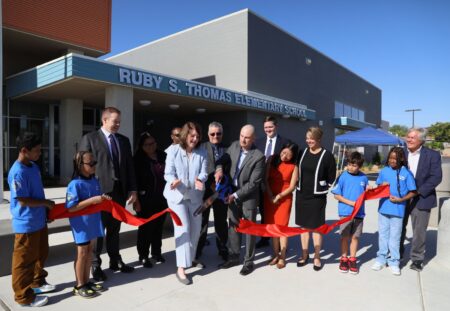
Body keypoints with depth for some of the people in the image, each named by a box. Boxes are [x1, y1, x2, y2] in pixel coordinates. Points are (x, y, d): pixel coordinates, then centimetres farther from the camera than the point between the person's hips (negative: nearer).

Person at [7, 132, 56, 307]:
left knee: (41, 255, 22)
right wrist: (47, 203, -11)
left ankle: (37, 282, 42)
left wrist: (46, 209, 10)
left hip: (39, 221, 9)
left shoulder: (34, 166, 6)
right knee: (24, 260, 7)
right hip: (26, 225, -9)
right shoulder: (18, 173, -22)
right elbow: (23, 200, -22)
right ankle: (24, 296, 22)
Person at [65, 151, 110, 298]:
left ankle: (86, 281, 31)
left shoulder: (94, 180, 3)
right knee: (82, 253, 5)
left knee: (89, 252, 16)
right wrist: (92, 200, -27)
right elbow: (71, 208, -23)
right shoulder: (75, 184, -19)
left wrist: (104, 198, -5)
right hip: (81, 224, -7)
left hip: (93, 222, 7)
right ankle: (79, 286, 22)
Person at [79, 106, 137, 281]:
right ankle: (95, 265, 21)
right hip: (99, 191, -4)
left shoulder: (124, 140, 12)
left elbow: (129, 166, 10)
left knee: (115, 229, 15)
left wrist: (132, 189, 5)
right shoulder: (89, 138, -3)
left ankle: (115, 261, 29)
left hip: (120, 191, 5)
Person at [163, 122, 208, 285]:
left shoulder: (202, 152, -3)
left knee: (195, 228, 15)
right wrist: (174, 181, -34)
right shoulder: (173, 150, -10)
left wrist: (199, 179, -30)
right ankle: (181, 268, -5)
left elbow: (204, 173, -7)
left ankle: (190, 258, 37)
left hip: (195, 195, 4)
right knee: (183, 228, -11)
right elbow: (168, 173, -12)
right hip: (177, 195, -4)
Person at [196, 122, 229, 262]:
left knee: (221, 221, 14)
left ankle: (223, 249, 29)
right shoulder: (202, 147, -1)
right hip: (205, 189, -2)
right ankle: (197, 250, 23)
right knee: (201, 221, 8)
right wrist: (210, 184, -17)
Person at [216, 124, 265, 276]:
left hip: (248, 196, -5)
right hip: (232, 193, 6)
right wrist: (219, 169, -11)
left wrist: (236, 195, -19)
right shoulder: (234, 146, -4)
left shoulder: (258, 156, -21)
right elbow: (224, 159, 11)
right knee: (233, 226, 14)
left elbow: (253, 183, -20)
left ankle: (248, 261, 22)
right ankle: (233, 257, 30)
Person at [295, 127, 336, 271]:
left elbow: (331, 178, -2)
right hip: (301, 194, 4)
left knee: (316, 227, 5)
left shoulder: (327, 155, -9)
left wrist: (321, 187, -1)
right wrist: (303, 184, 8)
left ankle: (317, 257, 19)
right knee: (303, 225, 12)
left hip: (317, 196, -4)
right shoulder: (303, 152, 3)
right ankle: (304, 255, 25)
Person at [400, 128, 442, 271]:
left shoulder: (432, 155, -4)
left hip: (420, 199, -3)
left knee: (419, 231, 6)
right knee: (399, 228, 12)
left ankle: (417, 258, 23)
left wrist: (419, 191, -17)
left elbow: (436, 177, -10)